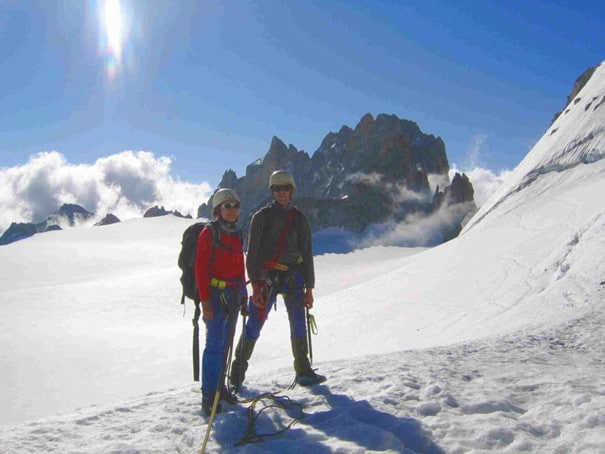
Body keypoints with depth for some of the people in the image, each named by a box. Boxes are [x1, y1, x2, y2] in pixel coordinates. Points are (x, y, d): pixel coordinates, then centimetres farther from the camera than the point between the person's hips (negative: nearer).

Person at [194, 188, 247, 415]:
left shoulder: (236, 234, 14)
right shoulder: (208, 233, -7)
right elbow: (201, 268, -11)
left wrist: (243, 296, 18)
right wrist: (205, 300, -16)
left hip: (233, 296, 7)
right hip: (215, 295, -7)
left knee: (225, 343, 12)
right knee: (215, 343, -8)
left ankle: (219, 386, 23)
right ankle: (209, 396, -1)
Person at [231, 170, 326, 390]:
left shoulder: (300, 219, 12)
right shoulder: (262, 216, 1)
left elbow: (307, 255, 13)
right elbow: (252, 252, -4)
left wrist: (309, 288, 9)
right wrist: (255, 285, -14)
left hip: (294, 277, 4)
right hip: (267, 277, -3)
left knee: (299, 325, 6)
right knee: (254, 325, -4)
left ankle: (303, 372, 19)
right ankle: (237, 373, 7)